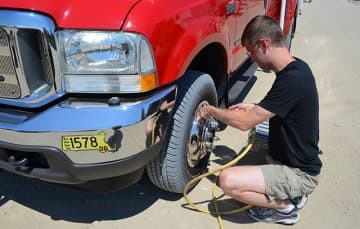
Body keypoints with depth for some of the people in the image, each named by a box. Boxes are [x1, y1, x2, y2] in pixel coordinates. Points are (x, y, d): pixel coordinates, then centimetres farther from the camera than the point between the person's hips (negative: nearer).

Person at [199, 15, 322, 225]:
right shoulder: (296, 67, 1)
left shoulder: (292, 80, -28)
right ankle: (292, 194, 16)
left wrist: (210, 110, -9)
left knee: (228, 181, -23)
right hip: (296, 160, 10)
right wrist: (254, 109, 6)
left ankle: (286, 208, -1)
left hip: (299, 173, -9)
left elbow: (245, 123, -25)